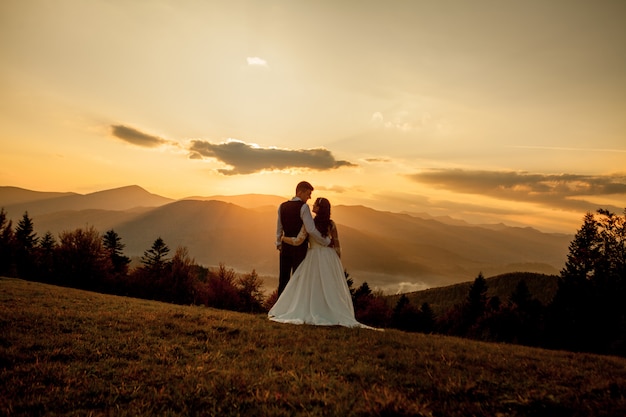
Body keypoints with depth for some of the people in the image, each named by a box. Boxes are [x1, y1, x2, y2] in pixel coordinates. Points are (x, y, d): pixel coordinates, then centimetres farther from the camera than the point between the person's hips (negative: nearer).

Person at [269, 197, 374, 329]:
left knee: (311, 287, 7)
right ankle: (336, 314, 8)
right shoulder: (331, 224, 1)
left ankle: (311, 314, 8)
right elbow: (337, 245, 3)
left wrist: (283, 238, 4)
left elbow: (297, 241, -12)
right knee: (330, 288, 8)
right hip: (330, 257, 3)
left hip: (314, 257, -2)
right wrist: (338, 263, 13)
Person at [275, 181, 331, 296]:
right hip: (300, 248, -5)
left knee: (283, 279, 13)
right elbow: (311, 230, -21)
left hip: (286, 247, 6)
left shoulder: (282, 207, 5)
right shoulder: (303, 207, -14)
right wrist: (327, 242, -11)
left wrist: (278, 244, 28)